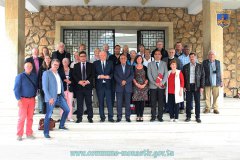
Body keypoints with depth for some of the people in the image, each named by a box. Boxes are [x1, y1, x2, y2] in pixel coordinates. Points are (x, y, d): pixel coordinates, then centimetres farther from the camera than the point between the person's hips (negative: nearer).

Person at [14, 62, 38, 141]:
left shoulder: (34, 76, 7)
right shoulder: (20, 76, -4)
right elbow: (16, 89, -7)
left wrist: (34, 96, 9)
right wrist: (18, 99, -14)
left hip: (32, 100, 4)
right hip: (23, 99, -4)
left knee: (30, 117, 8)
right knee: (22, 117, -4)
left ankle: (29, 134, 17)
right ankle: (19, 135, 5)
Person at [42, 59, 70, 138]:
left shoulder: (58, 73, 14)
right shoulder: (46, 73, -7)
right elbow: (45, 87, -12)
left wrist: (63, 95, 11)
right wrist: (49, 98, -19)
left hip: (60, 96, 7)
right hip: (51, 97, -7)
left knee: (67, 110, 13)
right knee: (49, 115, -5)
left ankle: (61, 125, 31)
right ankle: (46, 132, 9)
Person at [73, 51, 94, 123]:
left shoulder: (90, 65, 9)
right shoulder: (76, 65, 12)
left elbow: (92, 75, 1)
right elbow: (74, 75, 3)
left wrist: (87, 81, -14)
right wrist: (79, 81, -13)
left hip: (88, 86, -1)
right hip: (79, 86, 1)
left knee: (89, 103, 2)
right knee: (79, 103, 3)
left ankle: (90, 118, 9)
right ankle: (79, 118, 10)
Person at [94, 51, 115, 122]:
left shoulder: (110, 63, 10)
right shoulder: (95, 63, 8)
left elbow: (113, 73, 7)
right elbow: (93, 73, 4)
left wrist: (109, 76, -11)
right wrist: (99, 76, -12)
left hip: (108, 84, 0)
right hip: (99, 85, 0)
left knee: (109, 101, -2)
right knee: (101, 102, 5)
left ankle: (110, 117, 4)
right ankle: (102, 117, 14)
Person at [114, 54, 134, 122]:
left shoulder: (130, 67, 13)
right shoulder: (117, 67, 13)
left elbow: (132, 76, 0)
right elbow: (115, 76, 0)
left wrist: (126, 81, -13)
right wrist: (121, 82, -14)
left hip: (128, 87, 0)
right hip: (119, 87, 0)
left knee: (127, 103, 1)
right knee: (119, 103, -1)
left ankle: (127, 117, 7)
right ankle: (119, 117, 5)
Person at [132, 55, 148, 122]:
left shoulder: (145, 68, 9)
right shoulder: (134, 68, 6)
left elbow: (147, 77, 5)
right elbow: (133, 77, 1)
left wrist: (144, 84, -9)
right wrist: (137, 84, -11)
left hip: (144, 86, 1)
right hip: (136, 86, -1)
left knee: (142, 101, -1)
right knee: (136, 101, -3)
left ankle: (141, 116, 3)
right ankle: (138, 116, 3)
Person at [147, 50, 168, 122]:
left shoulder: (164, 63, 11)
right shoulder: (150, 64, 9)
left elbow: (166, 74, 2)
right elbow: (149, 75, 0)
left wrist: (162, 82, -12)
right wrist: (155, 83, -11)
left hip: (161, 86, 0)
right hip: (153, 86, 0)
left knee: (161, 102, 3)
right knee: (153, 102, 2)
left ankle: (160, 116, 10)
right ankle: (153, 116, 10)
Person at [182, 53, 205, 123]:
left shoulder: (200, 66, 5)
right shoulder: (185, 66, 8)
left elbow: (202, 77, 2)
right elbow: (183, 77, 8)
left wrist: (202, 87, -5)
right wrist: (184, 86, 0)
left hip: (197, 86, -1)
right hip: (188, 86, 1)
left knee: (197, 102, 3)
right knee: (188, 102, 4)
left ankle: (197, 117, 11)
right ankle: (188, 117, 12)